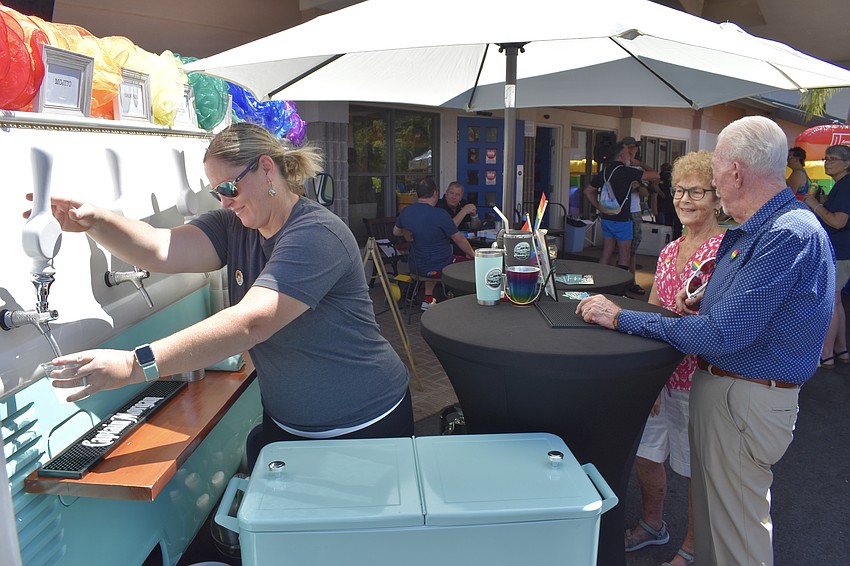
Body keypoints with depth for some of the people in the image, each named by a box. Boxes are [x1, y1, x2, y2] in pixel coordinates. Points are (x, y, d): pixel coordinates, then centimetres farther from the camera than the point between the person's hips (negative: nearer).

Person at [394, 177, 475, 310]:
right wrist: (472, 254, 6)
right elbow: (459, 239, -11)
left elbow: (396, 232, 16)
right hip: (440, 269, -7)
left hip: (416, 267, 7)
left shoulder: (405, 211, -3)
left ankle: (428, 299, 33)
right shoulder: (439, 214, -21)